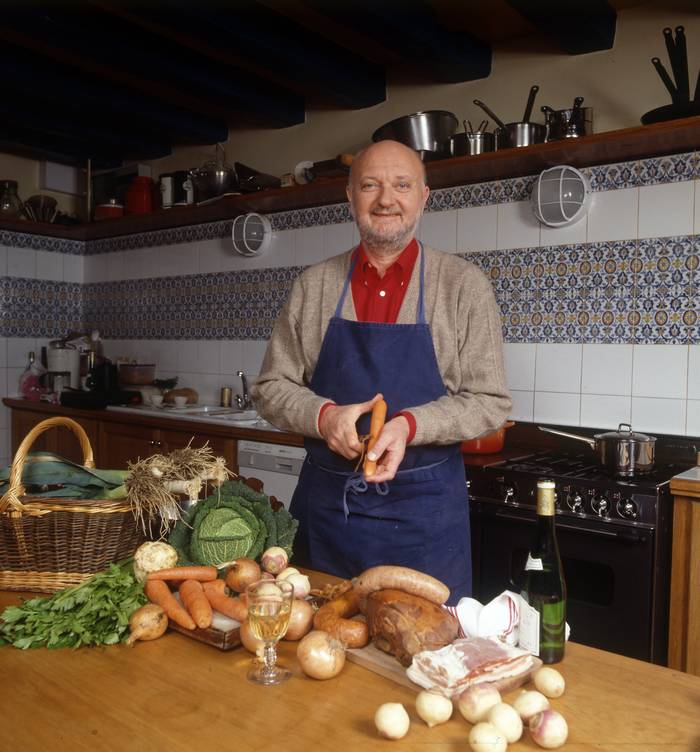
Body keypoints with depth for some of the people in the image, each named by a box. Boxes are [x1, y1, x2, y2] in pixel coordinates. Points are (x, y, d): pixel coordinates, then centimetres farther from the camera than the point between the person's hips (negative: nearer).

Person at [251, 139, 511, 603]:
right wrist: (324, 415, -15)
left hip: (424, 513, -2)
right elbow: (271, 388, 5)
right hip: (325, 506, 3)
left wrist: (409, 424, -21)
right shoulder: (313, 286, 4)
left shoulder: (464, 285, -3)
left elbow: (491, 402, -4)